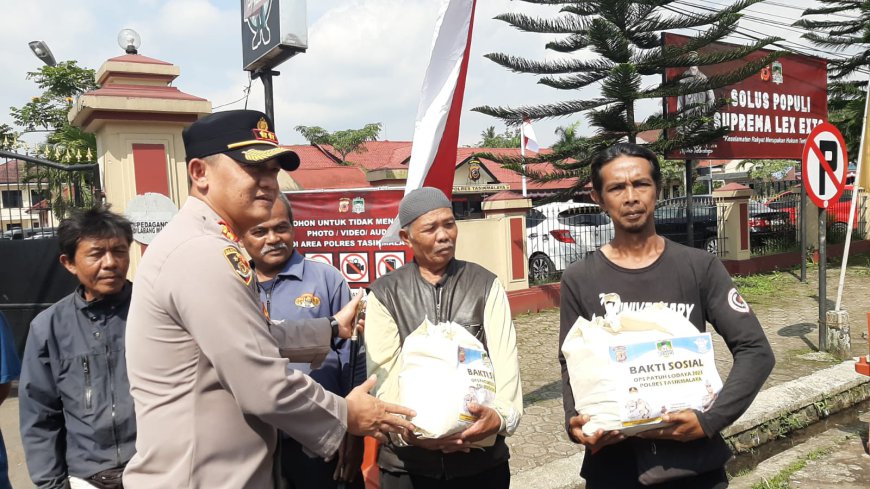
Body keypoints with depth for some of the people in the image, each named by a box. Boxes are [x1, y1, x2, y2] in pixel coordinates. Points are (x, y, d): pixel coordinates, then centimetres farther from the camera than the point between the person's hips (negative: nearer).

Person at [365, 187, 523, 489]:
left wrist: (501, 415, -23)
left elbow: (504, 358, -6)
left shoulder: (485, 285, 4)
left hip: (481, 456, 1)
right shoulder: (384, 294, 2)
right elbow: (383, 372, -6)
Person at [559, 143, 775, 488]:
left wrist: (710, 420, -16)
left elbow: (756, 351, -4)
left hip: (694, 461, 0)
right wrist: (574, 423, -17)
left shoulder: (700, 268, -2)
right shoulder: (579, 280, -2)